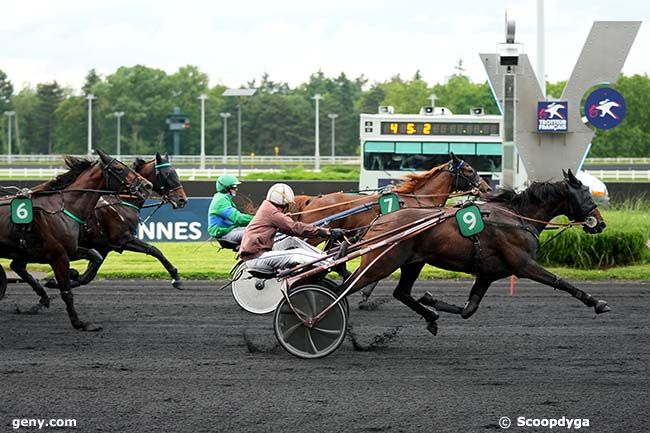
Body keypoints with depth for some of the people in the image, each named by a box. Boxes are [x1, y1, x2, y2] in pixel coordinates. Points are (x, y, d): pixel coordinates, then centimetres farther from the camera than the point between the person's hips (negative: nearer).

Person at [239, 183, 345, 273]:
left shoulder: (267, 208, 18)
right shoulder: (272, 212, -13)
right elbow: (296, 228, -16)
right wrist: (328, 232, -15)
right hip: (255, 258, -10)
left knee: (292, 241, 9)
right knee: (299, 254, -16)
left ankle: (325, 257, 2)